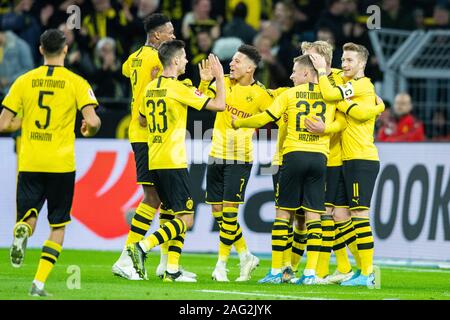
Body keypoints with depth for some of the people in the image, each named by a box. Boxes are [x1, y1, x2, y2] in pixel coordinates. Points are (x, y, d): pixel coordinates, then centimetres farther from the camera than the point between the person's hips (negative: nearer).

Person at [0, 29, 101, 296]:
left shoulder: (24, 81, 3)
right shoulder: (76, 83, -2)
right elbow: (92, 121, -13)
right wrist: (89, 130, 11)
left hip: (29, 163, 1)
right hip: (61, 164, -1)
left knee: (28, 217, 11)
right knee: (58, 226, 10)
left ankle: (22, 231, -26)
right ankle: (39, 283, -2)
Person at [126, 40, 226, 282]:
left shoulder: (150, 88, 10)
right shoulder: (178, 89, -12)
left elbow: (142, 121, 26)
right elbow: (219, 105, -12)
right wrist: (219, 77, 2)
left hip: (154, 162, 8)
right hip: (173, 162, -8)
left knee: (179, 215, 14)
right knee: (186, 219, -7)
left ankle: (172, 270, 8)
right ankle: (143, 246, -22)